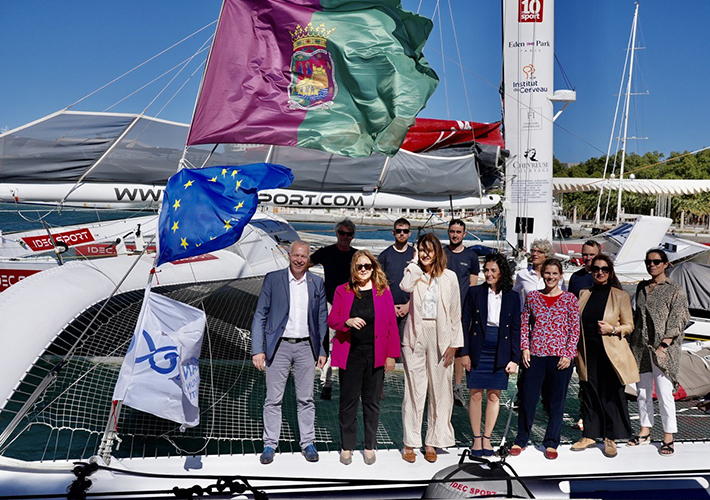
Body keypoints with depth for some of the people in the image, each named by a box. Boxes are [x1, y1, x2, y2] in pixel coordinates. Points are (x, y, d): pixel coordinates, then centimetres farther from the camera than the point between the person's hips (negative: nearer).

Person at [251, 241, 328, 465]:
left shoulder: (317, 283, 6)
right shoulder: (272, 279, -1)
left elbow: (322, 319, 10)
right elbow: (260, 316, -1)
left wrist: (323, 350, 5)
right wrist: (257, 350, -8)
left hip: (306, 347, 2)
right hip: (279, 346, -1)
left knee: (306, 399, 9)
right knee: (273, 399, 4)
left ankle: (308, 443, 21)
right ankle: (270, 444, 16)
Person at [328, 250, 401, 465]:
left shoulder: (383, 291, 3)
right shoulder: (343, 291, 3)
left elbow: (391, 324, 3)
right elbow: (331, 320, 2)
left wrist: (391, 354, -1)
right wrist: (347, 322, -19)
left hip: (375, 354, 0)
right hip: (350, 354, 0)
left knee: (371, 402, 9)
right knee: (348, 401, 4)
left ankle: (370, 447, 23)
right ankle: (347, 446, 19)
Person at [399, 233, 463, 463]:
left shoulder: (449, 277, 5)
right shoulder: (414, 273, 5)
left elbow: (455, 313, 6)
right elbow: (405, 287, -20)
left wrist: (454, 343, 0)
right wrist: (415, 262, -8)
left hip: (439, 337, 1)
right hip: (415, 335, 0)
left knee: (440, 390, 4)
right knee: (414, 389, 1)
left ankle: (432, 442, 16)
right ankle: (410, 443, 11)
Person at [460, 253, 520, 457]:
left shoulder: (512, 297, 4)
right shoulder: (475, 293, 0)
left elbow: (515, 330, 5)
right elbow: (465, 323, 0)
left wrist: (514, 359, 0)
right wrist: (464, 352, -5)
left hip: (500, 354, 1)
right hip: (478, 351, -1)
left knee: (494, 396, 7)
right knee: (476, 395, 3)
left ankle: (487, 438, 19)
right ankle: (476, 439, 15)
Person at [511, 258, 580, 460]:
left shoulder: (570, 299, 2)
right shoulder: (532, 297, 7)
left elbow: (575, 328, 1)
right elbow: (524, 324, 9)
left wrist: (569, 354, -6)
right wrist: (525, 348, 0)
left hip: (560, 356, -1)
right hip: (535, 355, 1)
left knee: (557, 401, 6)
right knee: (527, 398, 3)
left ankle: (551, 443, 19)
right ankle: (521, 440, 19)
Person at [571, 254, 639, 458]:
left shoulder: (620, 296, -1)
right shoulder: (584, 294, 9)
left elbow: (629, 326, 2)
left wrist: (613, 329, -17)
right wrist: (575, 349, 9)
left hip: (611, 354, -3)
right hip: (588, 353, 3)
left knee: (611, 394, 2)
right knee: (589, 394, 8)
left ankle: (610, 438, 14)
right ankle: (589, 435, 19)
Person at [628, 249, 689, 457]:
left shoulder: (675, 290, -4)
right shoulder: (642, 287, 12)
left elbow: (677, 323, -9)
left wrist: (663, 346, -16)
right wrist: (633, 342, 13)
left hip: (663, 348, -5)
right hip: (640, 346, 5)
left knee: (664, 393, -4)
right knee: (643, 391, 12)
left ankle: (668, 437, 7)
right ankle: (645, 431, 24)